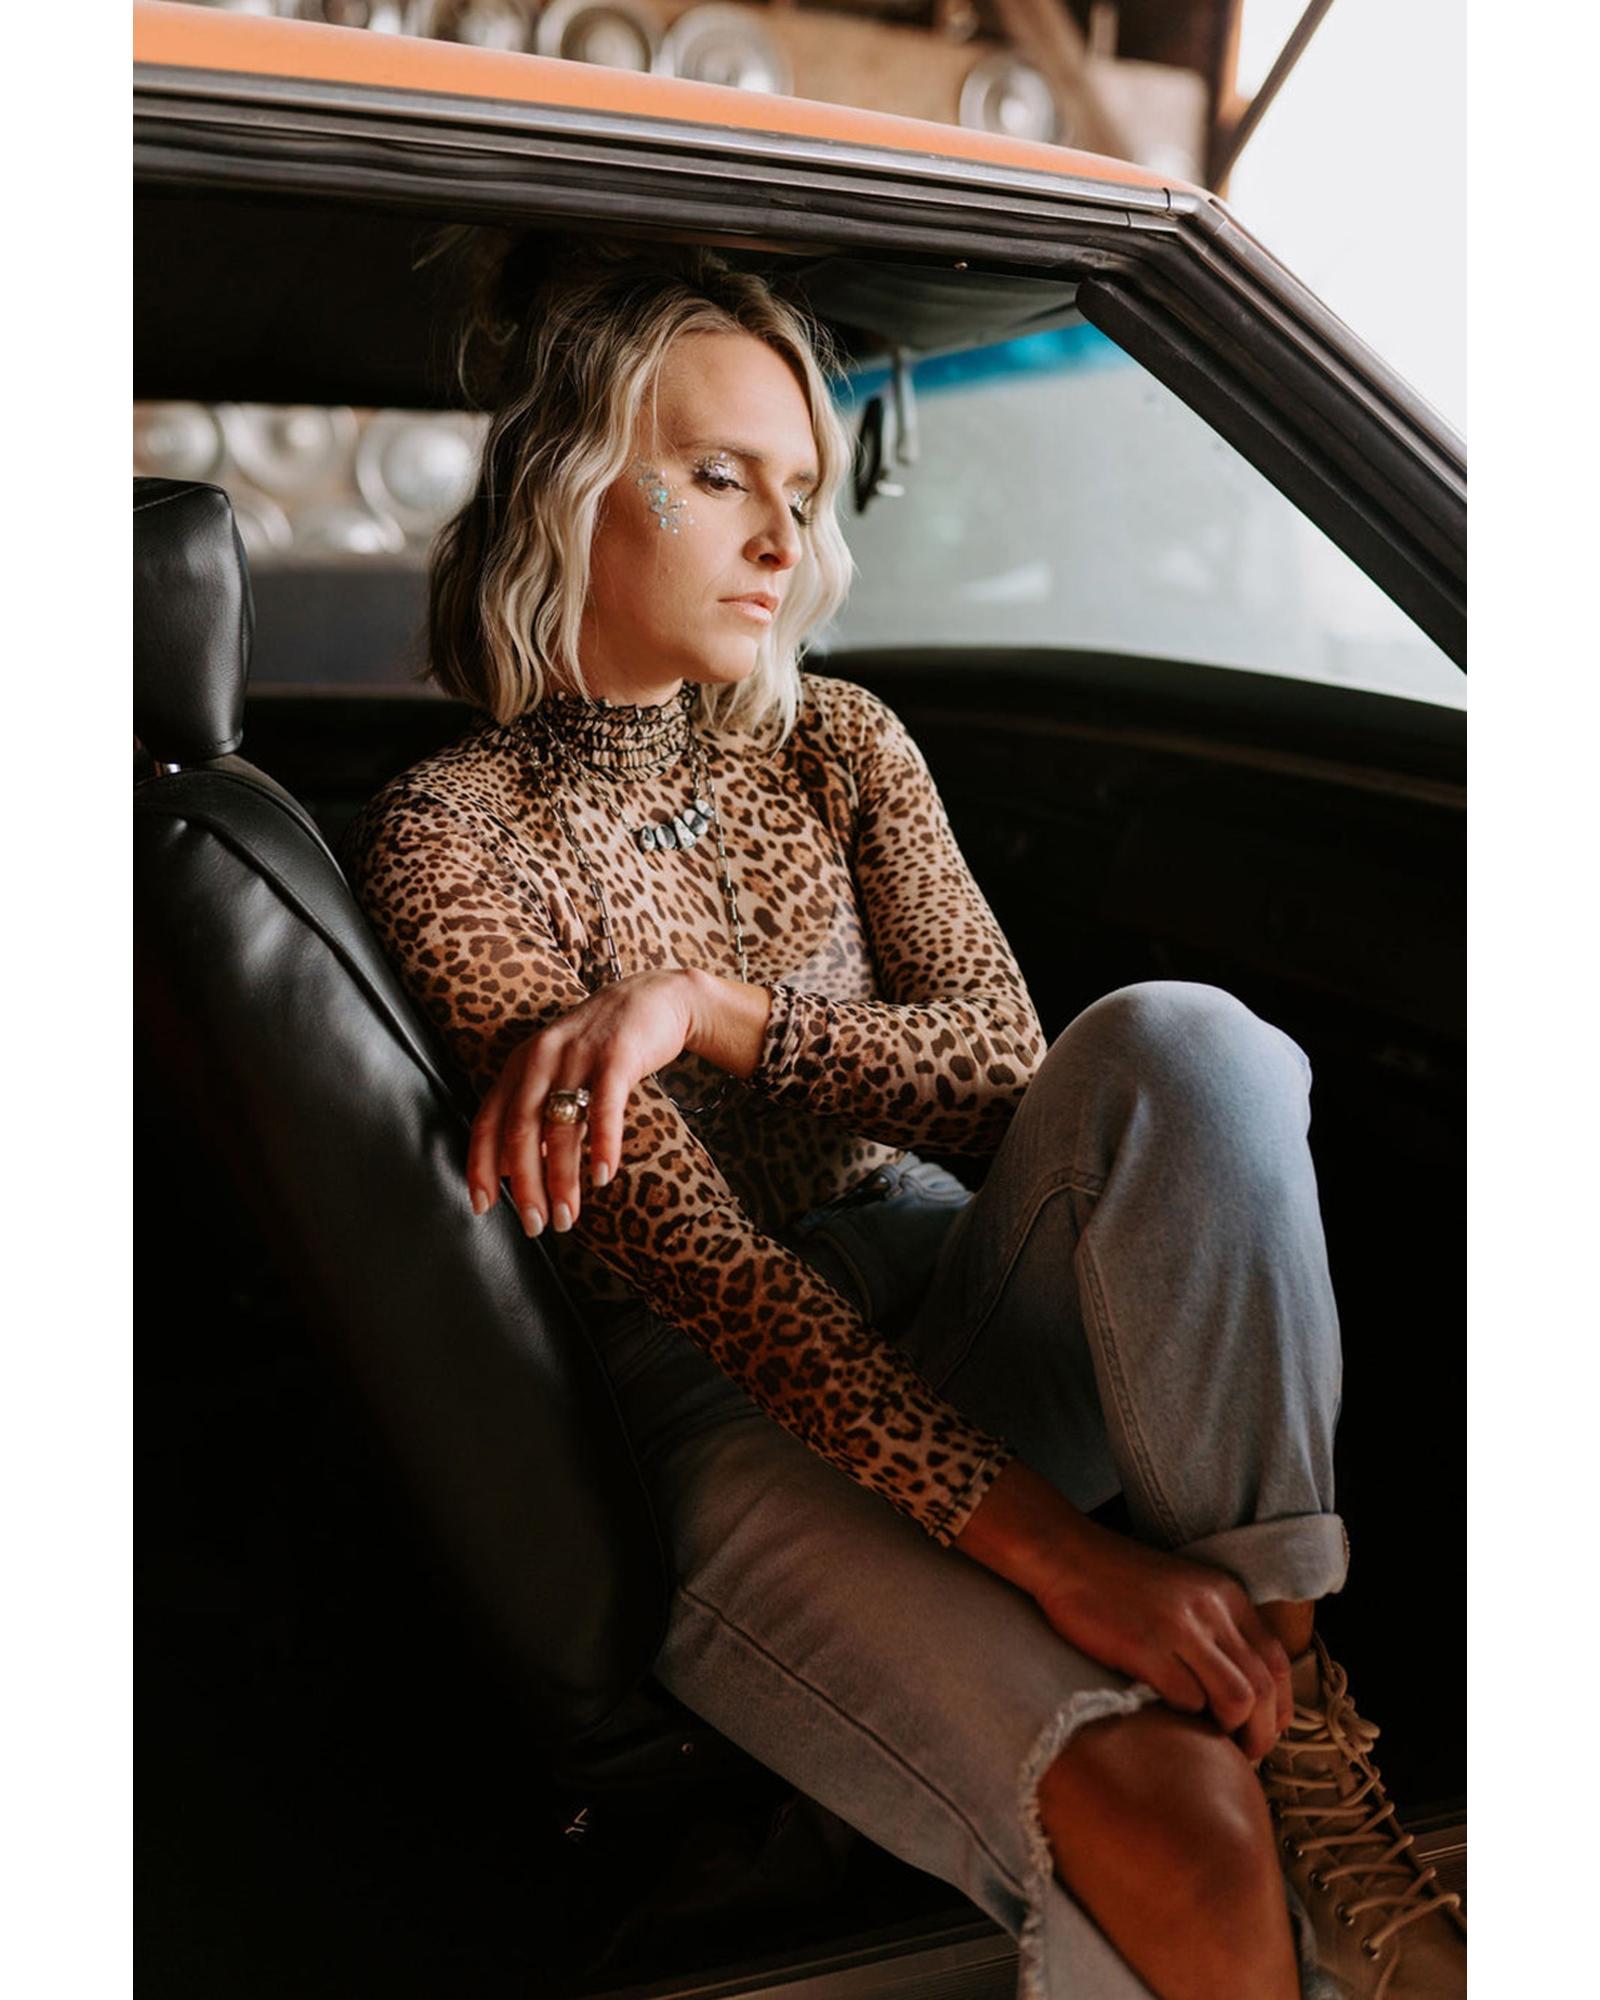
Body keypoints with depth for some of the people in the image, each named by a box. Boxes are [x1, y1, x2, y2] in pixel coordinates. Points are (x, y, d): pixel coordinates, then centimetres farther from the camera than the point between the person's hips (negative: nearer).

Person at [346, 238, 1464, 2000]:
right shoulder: (449, 842, -9)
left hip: (940, 1320, 5)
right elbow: (693, 1255, -19)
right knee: (1167, 1822, -31)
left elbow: (1007, 1060, -3)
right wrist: (1047, 1545, -27)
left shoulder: (833, 746, 8)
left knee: (1175, 1043, -28)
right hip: (716, 1412, -5)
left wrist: (702, 1006, -21)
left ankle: (1304, 1747, -24)